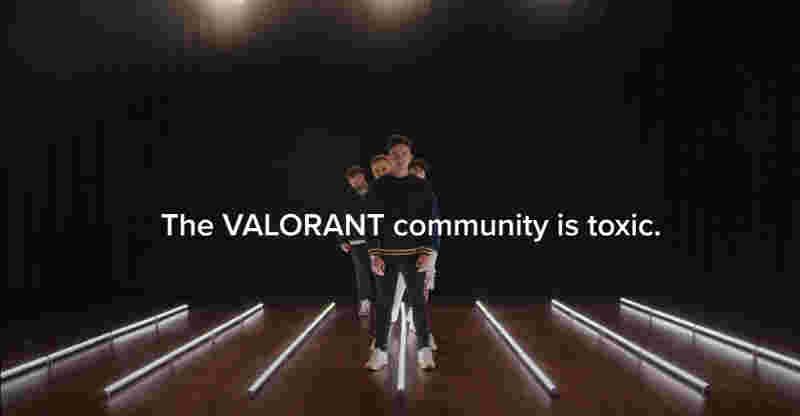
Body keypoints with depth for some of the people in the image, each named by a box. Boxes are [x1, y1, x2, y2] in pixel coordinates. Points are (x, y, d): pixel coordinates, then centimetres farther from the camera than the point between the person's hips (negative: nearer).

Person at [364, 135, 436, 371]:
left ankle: (424, 351, 14)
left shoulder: (422, 186, 0)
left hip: (413, 254, 0)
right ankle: (380, 352, 16)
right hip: (385, 254, 0)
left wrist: (426, 254, -9)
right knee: (383, 303, 6)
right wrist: (374, 255, -9)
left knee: (418, 302, 4)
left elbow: (428, 223, 0)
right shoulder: (378, 186, 0)